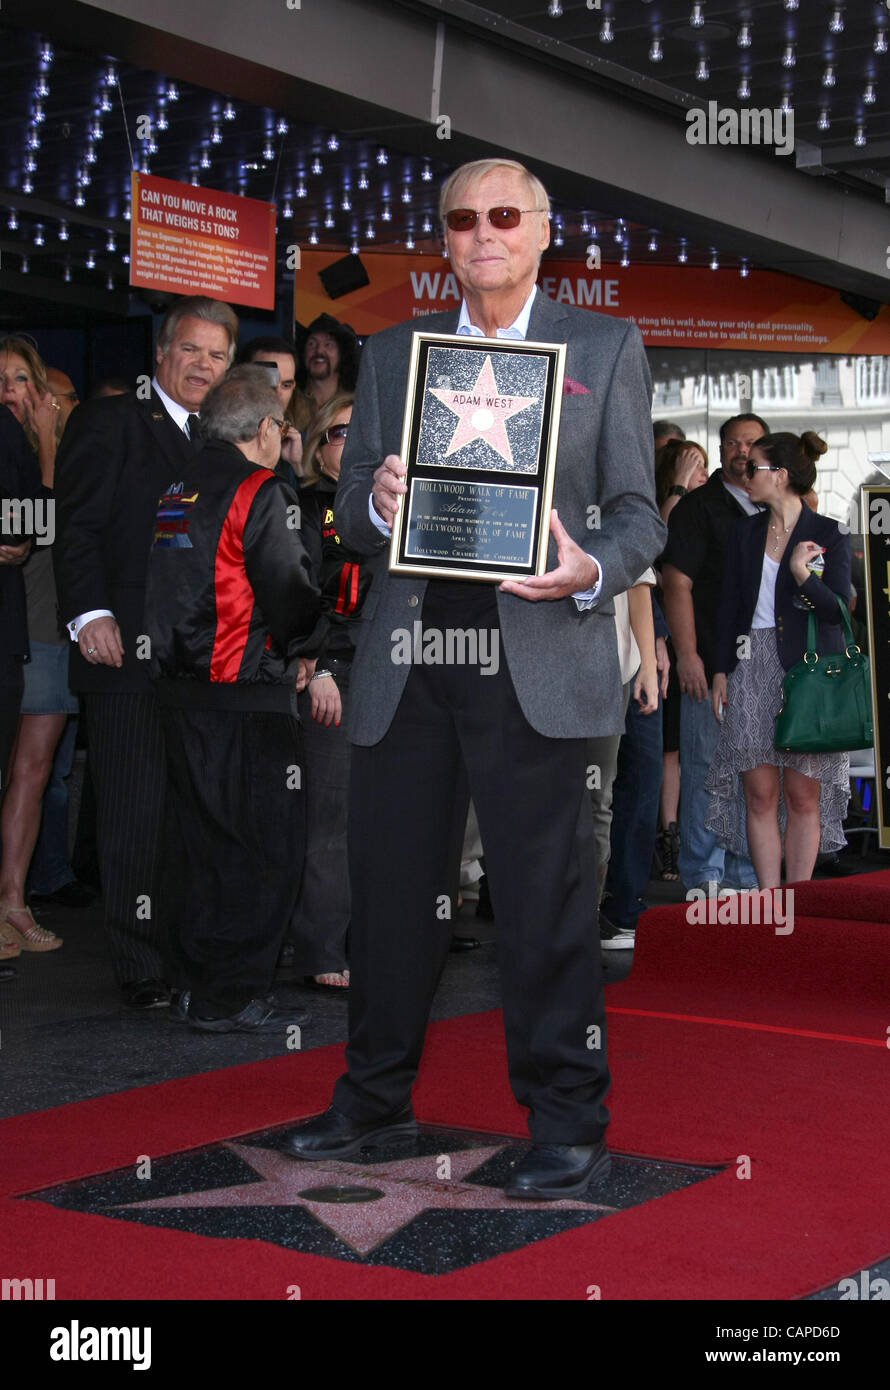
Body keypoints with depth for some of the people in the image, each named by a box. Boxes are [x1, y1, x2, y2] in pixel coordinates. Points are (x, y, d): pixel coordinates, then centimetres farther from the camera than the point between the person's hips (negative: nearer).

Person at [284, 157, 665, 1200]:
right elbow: (351, 516, 14)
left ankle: (568, 1122, 8)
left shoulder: (606, 348, 10)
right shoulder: (390, 354, 17)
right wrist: (377, 499, -10)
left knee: (544, 892, -3)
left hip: (537, 655, -3)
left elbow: (637, 514, 5)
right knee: (389, 880, 9)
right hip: (405, 653, 4)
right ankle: (376, 1097, 25)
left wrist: (590, 570, -17)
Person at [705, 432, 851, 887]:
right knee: (760, 792, 0)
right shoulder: (745, 531, 12)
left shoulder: (828, 534, -1)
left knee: (803, 794, -1)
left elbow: (837, 609, -6)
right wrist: (721, 670, 7)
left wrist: (803, 574, -21)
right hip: (752, 668, 3)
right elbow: (729, 603, 13)